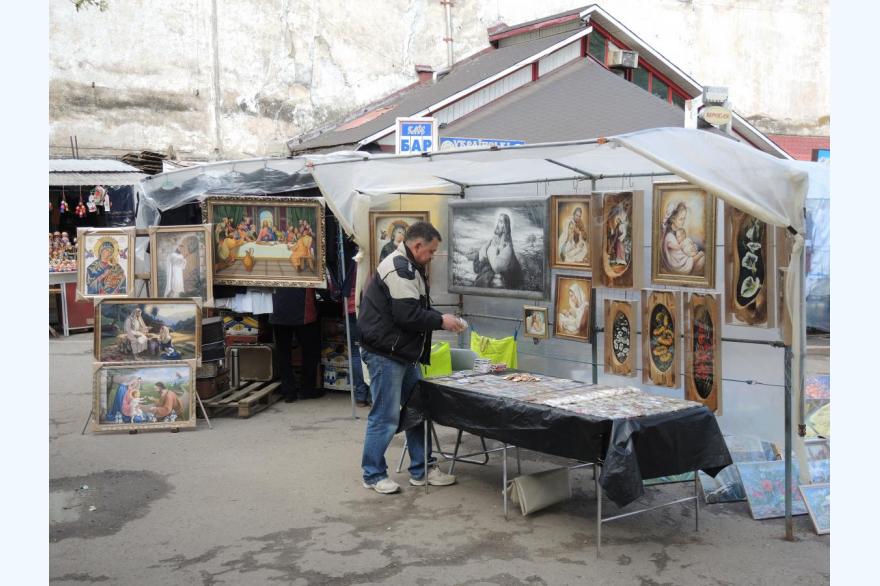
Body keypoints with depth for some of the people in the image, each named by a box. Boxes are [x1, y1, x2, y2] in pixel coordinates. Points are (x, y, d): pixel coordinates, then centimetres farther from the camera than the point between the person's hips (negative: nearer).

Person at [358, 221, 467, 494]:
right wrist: (441, 321, -11)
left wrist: (440, 319, 5)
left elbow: (417, 310, 20)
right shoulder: (398, 269, -18)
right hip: (385, 354, -11)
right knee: (385, 417, -2)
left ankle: (421, 470, 23)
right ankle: (373, 475, 10)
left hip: (403, 353, 11)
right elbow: (407, 315, -23)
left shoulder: (407, 267, 16)